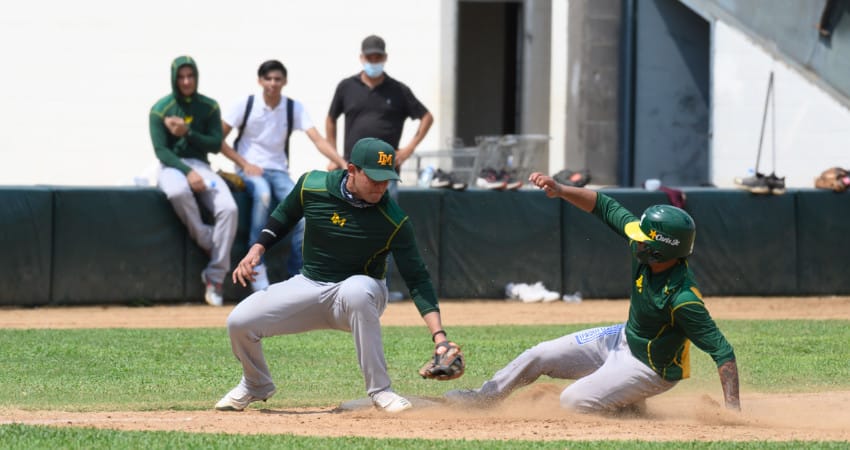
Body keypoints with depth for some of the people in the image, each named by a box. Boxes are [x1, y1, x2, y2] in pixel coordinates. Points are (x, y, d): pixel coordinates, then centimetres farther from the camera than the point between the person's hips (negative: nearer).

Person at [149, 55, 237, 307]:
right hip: (172, 166, -3)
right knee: (178, 192, -42)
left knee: (229, 208, -25)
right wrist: (187, 172, -23)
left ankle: (215, 278, -20)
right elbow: (161, 151, -8)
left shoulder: (209, 107, 7)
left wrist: (187, 133, -13)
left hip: (201, 166, 3)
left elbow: (216, 145, 3)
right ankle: (207, 243, -21)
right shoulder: (161, 109, -2)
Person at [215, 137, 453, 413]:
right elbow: (284, 216, 10)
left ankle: (380, 391, -30)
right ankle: (256, 386, 20)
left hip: (359, 291, -3)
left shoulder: (394, 220, -19)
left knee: (357, 291, -41)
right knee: (239, 322, -14)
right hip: (309, 285, 3)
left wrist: (438, 334, -27)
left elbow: (417, 279, -17)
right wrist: (257, 250, -2)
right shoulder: (312, 186, -12)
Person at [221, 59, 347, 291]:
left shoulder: (294, 108, 0)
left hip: (279, 170, 3)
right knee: (263, 194, -37)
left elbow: (318, 140, -11)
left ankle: (296, 278, -9)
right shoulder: (246, 105, -5)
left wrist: (343, 164, -25)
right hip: (250, 169, -3)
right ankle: (256, 265, -28)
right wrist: (244, 164, -13)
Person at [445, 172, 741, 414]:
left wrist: (733, 411, -39)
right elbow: (605, 207, -7)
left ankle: (633, 406, 11)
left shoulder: (683, 298, -38)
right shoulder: (648, 247, -18)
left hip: (649, 369, -8)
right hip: (623, 338, 8)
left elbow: (722, 351, -35)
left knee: (572, 402, -13)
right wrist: (560, 190, -19)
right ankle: (484, 397, 33)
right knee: (539, 356, 11)